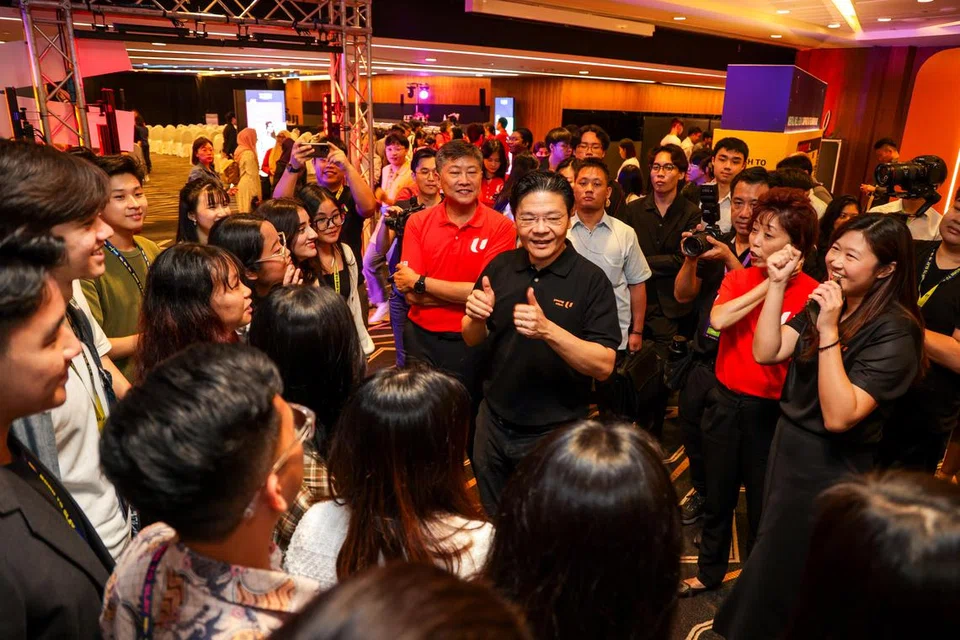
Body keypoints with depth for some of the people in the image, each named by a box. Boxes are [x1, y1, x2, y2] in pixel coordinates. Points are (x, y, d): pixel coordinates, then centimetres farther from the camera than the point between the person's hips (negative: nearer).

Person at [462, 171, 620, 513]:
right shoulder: (499, 267, -3)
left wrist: (548, 331, -34)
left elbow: (604, 366, -19)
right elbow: (472, 340, 5)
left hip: (556, 435, -4)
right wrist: (476, 317, -18)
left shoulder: (591, 279, -15)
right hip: (494, 424, 4)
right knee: (496, 524, 24)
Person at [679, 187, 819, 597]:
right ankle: (710, 571, 40)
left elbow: (772, 349, -19)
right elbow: (718, 319, -19)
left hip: (772, 410, -4)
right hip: (727, 401, 4)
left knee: (762, 504, 13)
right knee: (718, 496, 19)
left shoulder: (810, 293, -13)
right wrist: (766, 284, -19)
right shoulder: (738, 277, 2)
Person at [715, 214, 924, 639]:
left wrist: (829, 331, -33)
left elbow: (839, 416, -29)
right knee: (769, 556, 26)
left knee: (779, 575, 12)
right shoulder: (825, 302, 1)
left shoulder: (894, 331, -22)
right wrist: (777, 285, -13)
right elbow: (766, 352, -6)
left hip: (829, 471, -7)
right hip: (788, 445, 7)